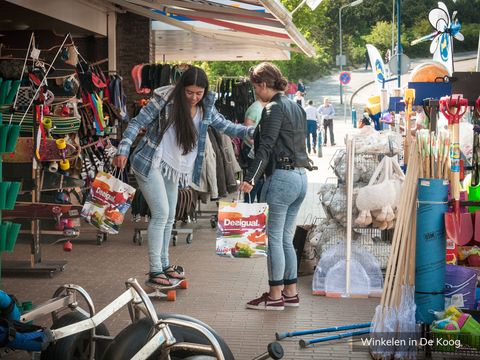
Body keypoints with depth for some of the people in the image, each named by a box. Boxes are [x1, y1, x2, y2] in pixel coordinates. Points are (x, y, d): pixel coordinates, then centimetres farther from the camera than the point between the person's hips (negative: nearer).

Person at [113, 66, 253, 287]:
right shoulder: (165, 99, -16)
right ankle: (155, 272, -7)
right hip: (150, 164, -7)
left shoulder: (206, 109, 2)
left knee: (169, 218, 15)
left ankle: (164, 264, 31)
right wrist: (123, 151, -22)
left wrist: (250, 132, -3)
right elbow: (137, 123, -14)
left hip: (172, 169, 7)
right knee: (161, 214, -13)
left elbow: (225, 126, 12)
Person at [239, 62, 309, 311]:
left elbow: (266, 147, -19)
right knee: (286, 238, 14)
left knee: (273, 237, -2)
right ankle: (291, 293, 18)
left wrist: (250, 178, -26)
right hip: (301, 178, 9)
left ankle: (275, 296, 3)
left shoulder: (274, 108, -9)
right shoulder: (296, 108, 18)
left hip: (281, 176, -9)